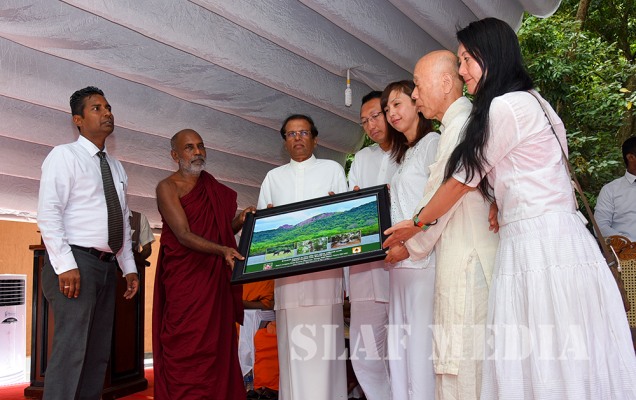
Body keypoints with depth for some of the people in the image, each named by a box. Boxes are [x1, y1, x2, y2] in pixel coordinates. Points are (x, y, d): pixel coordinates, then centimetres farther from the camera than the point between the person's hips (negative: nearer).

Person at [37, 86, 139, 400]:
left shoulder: (116, 167, 20)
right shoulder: (64, 155, -2)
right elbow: (48, 214, -12)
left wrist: (129, 267, 14)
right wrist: (65, 265, -20)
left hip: (107, 266, 8)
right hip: (75, 263, -7)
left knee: (99, 353, 8)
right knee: (71, 349, -12)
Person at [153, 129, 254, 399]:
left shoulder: (215, 189, 13)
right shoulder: (167, 187, -5)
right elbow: (184, 235, -16)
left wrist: (240, 220, -4)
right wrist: (223, 250, -29)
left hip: (216, 279, 5)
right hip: (184, 282, -5)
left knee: (218, 346, 5)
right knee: (187, 351, -5)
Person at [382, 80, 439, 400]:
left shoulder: (432, 142, 0)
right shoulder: (405, 155, 26)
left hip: (422, 257, -9)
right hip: (400, 261, 9)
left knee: (421, 345, -10)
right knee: (400, 349, 5)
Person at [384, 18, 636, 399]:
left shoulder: (505, 106, -9)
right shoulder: (530, 101, 20)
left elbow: (462, 180, -3)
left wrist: (416, 224, 10)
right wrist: (501, 204, 6)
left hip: (540, 246, -9)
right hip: (554, 239, 9)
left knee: (551, 367, -5)